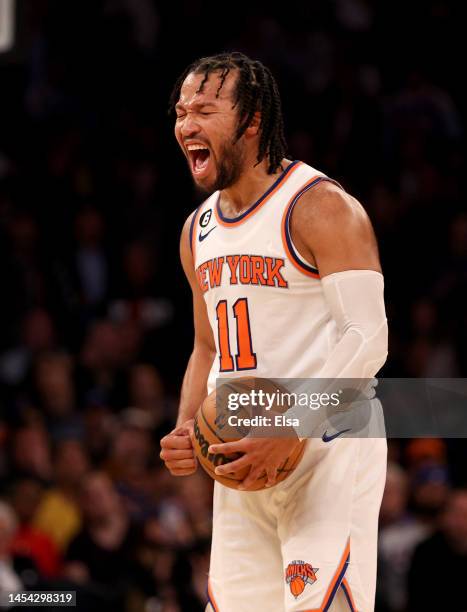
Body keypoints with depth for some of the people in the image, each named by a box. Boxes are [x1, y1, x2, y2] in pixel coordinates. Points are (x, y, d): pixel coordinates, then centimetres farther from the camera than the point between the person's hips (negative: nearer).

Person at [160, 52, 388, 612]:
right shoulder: (199, 231, 14)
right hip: (244, 457, 7)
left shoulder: (320, 207, -11)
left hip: (327, 447, -7)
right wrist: (187, 430, 7)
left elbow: (367, 339, -17)